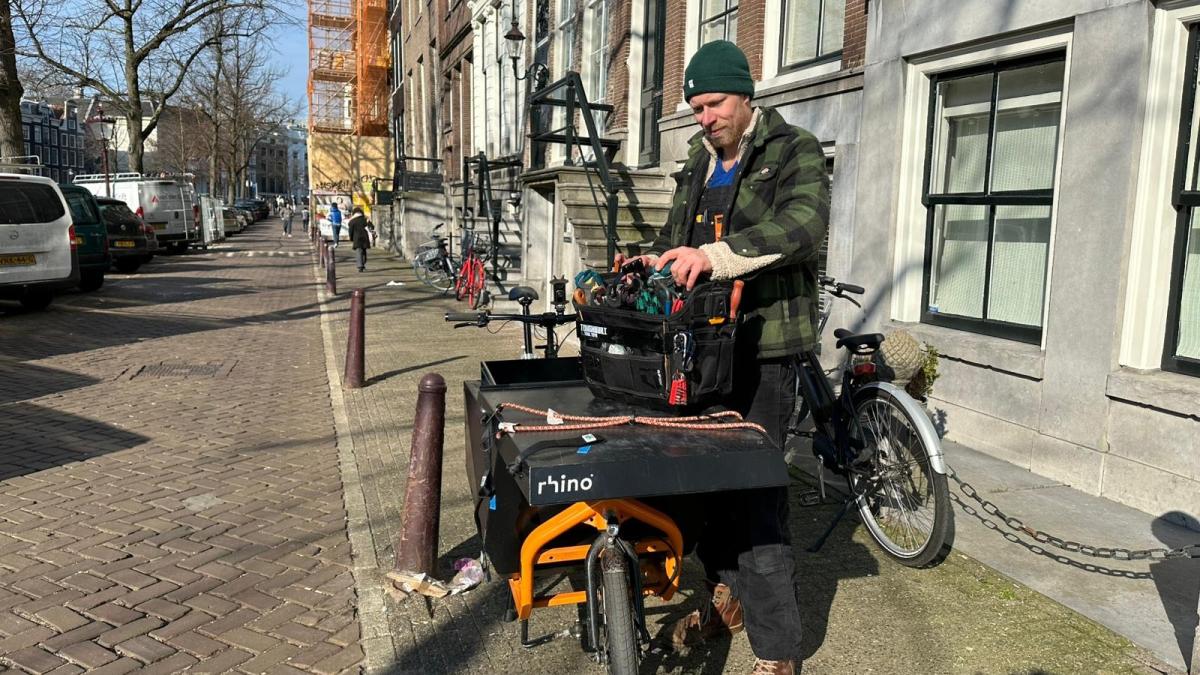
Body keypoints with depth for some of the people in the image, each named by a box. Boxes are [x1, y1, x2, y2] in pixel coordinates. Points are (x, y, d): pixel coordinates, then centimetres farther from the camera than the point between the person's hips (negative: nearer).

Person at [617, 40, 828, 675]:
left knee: (755, 489, -9)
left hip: (762, 346, -7)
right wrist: (655, 259, 0)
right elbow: (678, 229, 24)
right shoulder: (700, 160, 19)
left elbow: (803, 222, -23)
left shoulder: (792, 151, -4)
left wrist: (714, 255, -35)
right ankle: (727, 595, 33)